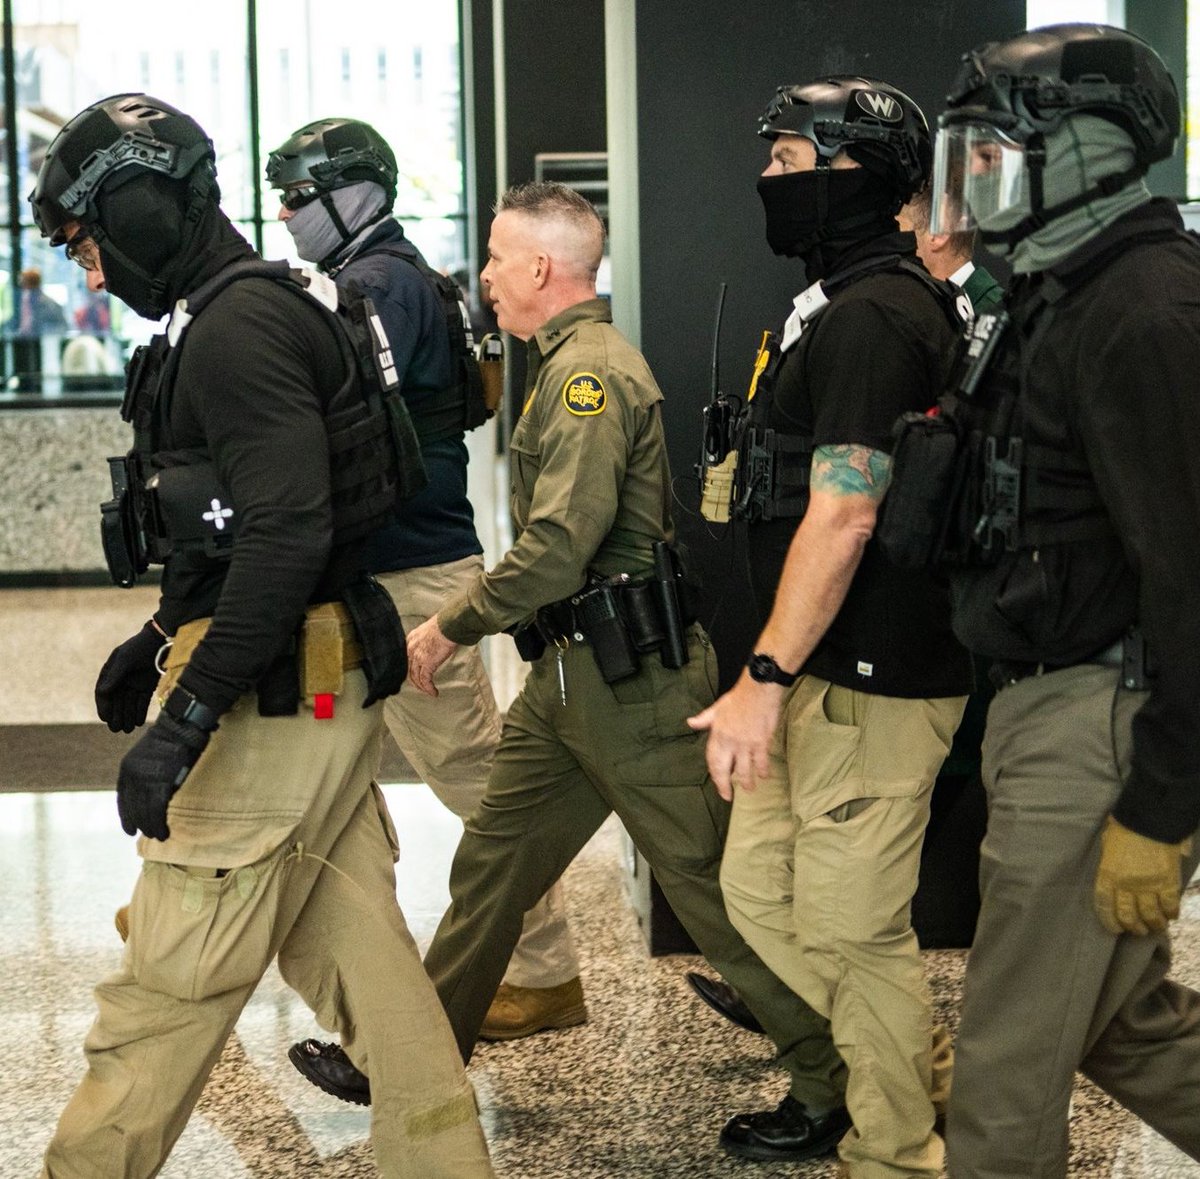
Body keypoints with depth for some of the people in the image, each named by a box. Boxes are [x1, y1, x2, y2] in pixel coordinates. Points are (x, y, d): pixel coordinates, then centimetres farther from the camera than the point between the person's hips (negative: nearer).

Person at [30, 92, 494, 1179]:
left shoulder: (237, 328, -16)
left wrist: (188, 715, -26)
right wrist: (159, 641, 26)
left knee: (170, 985, -1)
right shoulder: (264, 312, 16)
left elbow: (288, 532, -26)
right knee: (358, 946, 14)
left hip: (269, 702, -10)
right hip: (327, 684, 10)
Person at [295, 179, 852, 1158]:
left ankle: (837, 1081, 7)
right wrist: (467, 617, 17)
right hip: (574, 673, 10)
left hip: (631, 681, -10)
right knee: (491, 865, 14)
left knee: (711, 884, -3)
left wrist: (453, 626, -14)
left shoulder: (590, 371, -17)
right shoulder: (570, 362, 15)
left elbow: (557, 549, -25)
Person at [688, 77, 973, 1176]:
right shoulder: (861, 300, 15)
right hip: (826, 673, 11)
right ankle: (925, 1079, 30)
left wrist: (764, 681, -22)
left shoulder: (873, 315, -18)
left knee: (851, 930, -1)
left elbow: (842, 516, -23)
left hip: (868, 683, -11)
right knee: (759, 887, 17)